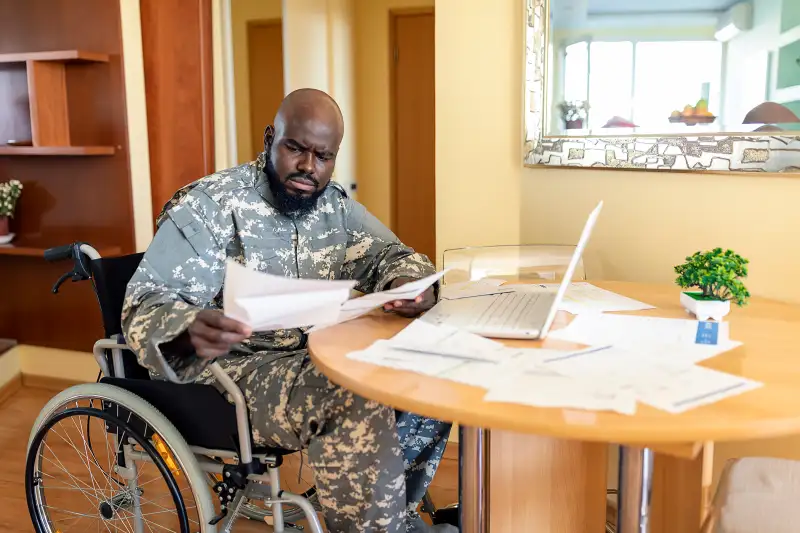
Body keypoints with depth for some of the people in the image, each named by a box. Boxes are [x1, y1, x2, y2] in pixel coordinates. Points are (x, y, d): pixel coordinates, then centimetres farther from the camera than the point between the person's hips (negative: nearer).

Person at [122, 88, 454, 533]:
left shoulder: (336, 204, 8)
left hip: (320, 359, 7)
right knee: (361, 400, -31)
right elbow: (147, 305, -17)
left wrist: (412, 282, -21)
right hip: (233, 370, -6)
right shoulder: (208, 205, -11)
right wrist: (190, 333, -42)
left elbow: (388, 254, 5)